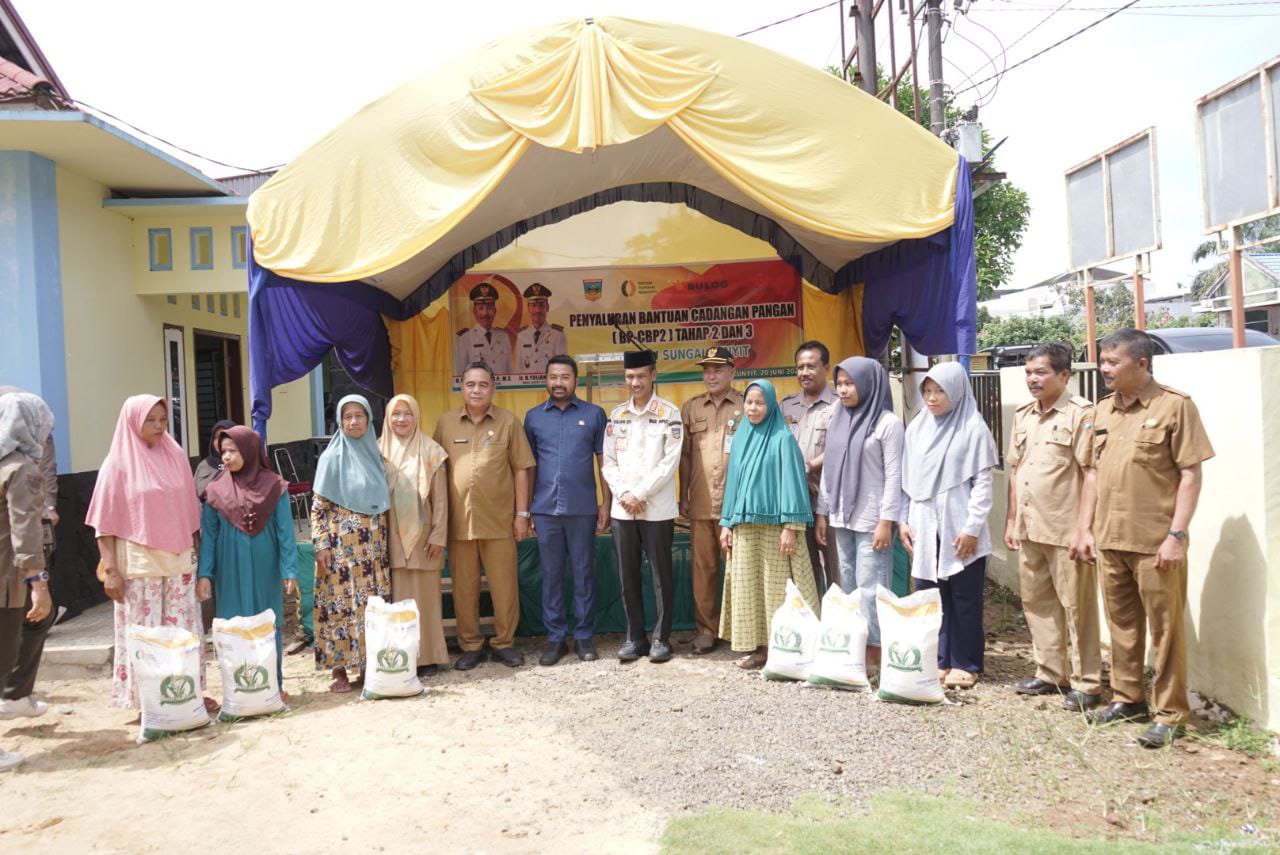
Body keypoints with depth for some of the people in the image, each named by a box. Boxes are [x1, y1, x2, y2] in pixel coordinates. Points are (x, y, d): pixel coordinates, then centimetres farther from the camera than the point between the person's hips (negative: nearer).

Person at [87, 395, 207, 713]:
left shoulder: (176, 457, 7)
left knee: (185, 630, 7)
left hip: (178, 560, 4)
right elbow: (105, 523, -5)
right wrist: (110, 570, -10)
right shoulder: (118, 464, -4)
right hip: (139, 564, -4)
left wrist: (199, 553, 11)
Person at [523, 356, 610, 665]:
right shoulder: (533, 417, 8)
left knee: (583, 574, 6)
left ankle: (584, 636, 18)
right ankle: (555, 638, 17)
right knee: (551, 575, 7)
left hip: (582, 509, -1)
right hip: (545, 510, 1)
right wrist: (525, 509, 7)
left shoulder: (593, 414, 4)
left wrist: (606, 503, 0)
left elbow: (604, 462, 5)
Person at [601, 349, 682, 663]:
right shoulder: (616, 415, 10)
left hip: (657, 509, -4)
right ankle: (635, 637, 20)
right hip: (622, 508, 4)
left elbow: (669, 462, -8)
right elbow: (609, 462, 8)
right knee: (628, 576, 8)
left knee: (661, 575, 3)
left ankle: (661, 638, 14)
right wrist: (624, 495, -7)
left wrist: (641, 495, -12)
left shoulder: (669, 413, -1)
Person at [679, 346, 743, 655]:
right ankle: (706, 627, 17)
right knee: (703, 566, 6)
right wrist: (683, 497, 7)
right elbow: (684, 455, 11)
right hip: (700, 503, 3)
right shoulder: (691, 408, 12)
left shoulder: (746, 406, 3)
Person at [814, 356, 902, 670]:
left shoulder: (887, 423, -6)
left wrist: (886, 521, -14)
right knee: (847, 584, 10)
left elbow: (893, 476, -9)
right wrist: (822, 513, 11)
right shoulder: (838, 420, 12)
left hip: (871, 519, -6)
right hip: (841, 517, 6)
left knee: (869, 585, -3)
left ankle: (875, 648, 6)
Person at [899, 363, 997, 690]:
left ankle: (965, 664, 16)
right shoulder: (917, 427, 9)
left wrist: (972, 528, -12)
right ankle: (937, 660, 20)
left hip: (959, 530, -4)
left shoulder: (974, 428, -5)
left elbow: (983, 482, -7)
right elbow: (907, 477, 12)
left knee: (964, 599, 5)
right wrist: (903, 519, 8)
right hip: (924, 528, 5)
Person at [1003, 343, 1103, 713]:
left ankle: (1087, 683, 13)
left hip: (1066, 530, -7)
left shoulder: (1082, 414, -10)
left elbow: (1093, 475, -13)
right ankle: (1050, 673, 28)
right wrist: (1012, 520, 15)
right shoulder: (1023, 416, 13)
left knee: (1077, 607, 2)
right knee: (1037, 602, 15)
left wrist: (1083, 528, -17)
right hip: (1029, 529, 8)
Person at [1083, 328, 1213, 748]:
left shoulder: (1174, 405, -8)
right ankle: (1127, 698, 30)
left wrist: (1177, 534, -15)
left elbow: (1190, 475, -10)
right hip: (1110, 539, 6)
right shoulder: (1103, 410, 10)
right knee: (1122, 623, 16)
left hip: (1155, 541, -6)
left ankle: (1170, 714, 15)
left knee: (1165, 628, 3)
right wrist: (1088, 528, 12)